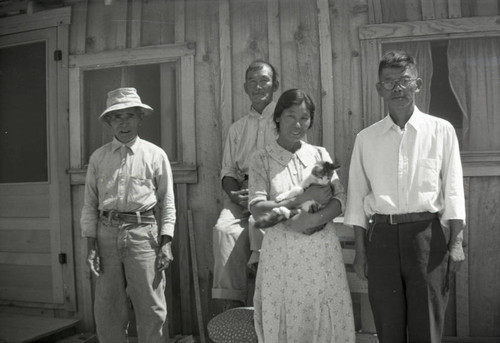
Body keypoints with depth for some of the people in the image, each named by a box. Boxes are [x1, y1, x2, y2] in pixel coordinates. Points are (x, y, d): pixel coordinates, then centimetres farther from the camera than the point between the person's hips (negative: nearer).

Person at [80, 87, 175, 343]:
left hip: (143, 233, -2)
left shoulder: (155, 155, 4)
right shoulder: (98, 157, 9)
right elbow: (90, 204, 9)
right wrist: (91, 245, 2)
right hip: (107, 233, 2)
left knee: (151, 308, 0)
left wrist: (166, 243, -4)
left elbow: (167, 202, 4)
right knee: (107, 310, 9)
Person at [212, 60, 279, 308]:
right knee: (224, 229, -25)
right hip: (242, 193, 4)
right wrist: (234, 193, -4)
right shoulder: (237, 128, 22)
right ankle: (231, 301, -23)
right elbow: (228, 170, 20)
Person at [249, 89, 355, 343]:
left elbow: (339, 199, 2)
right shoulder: (262, 159, 1)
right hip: (282, 253, -2)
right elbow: (257, 209, -9)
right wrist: (304, 198, -14)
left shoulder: (320, 154, 8)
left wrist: (314, 218, -16)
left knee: (326, 319, 6)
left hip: (322, 251, 2)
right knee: (285, 321, 5)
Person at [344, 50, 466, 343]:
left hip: (427, 232, -1)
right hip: (382, 234, 2)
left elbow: (453, 190, 2)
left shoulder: (441, 131, 4)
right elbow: (358, 196, 8)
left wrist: (456, 242, -6)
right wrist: (361, 250, 5)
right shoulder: (366, 138, 8)